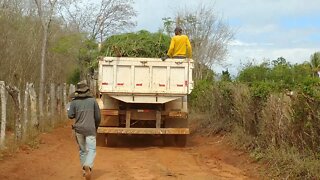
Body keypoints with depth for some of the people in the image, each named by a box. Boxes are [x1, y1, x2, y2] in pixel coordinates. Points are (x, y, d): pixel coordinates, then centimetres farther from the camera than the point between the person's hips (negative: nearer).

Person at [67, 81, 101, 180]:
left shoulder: (74, 102, 0)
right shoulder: (93, 100, 0)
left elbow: (70, 115, -3)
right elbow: (98, 117, 2)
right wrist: (96, 127, 18)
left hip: (79, 129, 2)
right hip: (90, 129, -2)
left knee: (82, 150, 15)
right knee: (91, 150, -4)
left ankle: (85, 170, 19)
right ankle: (88, 166, -29)